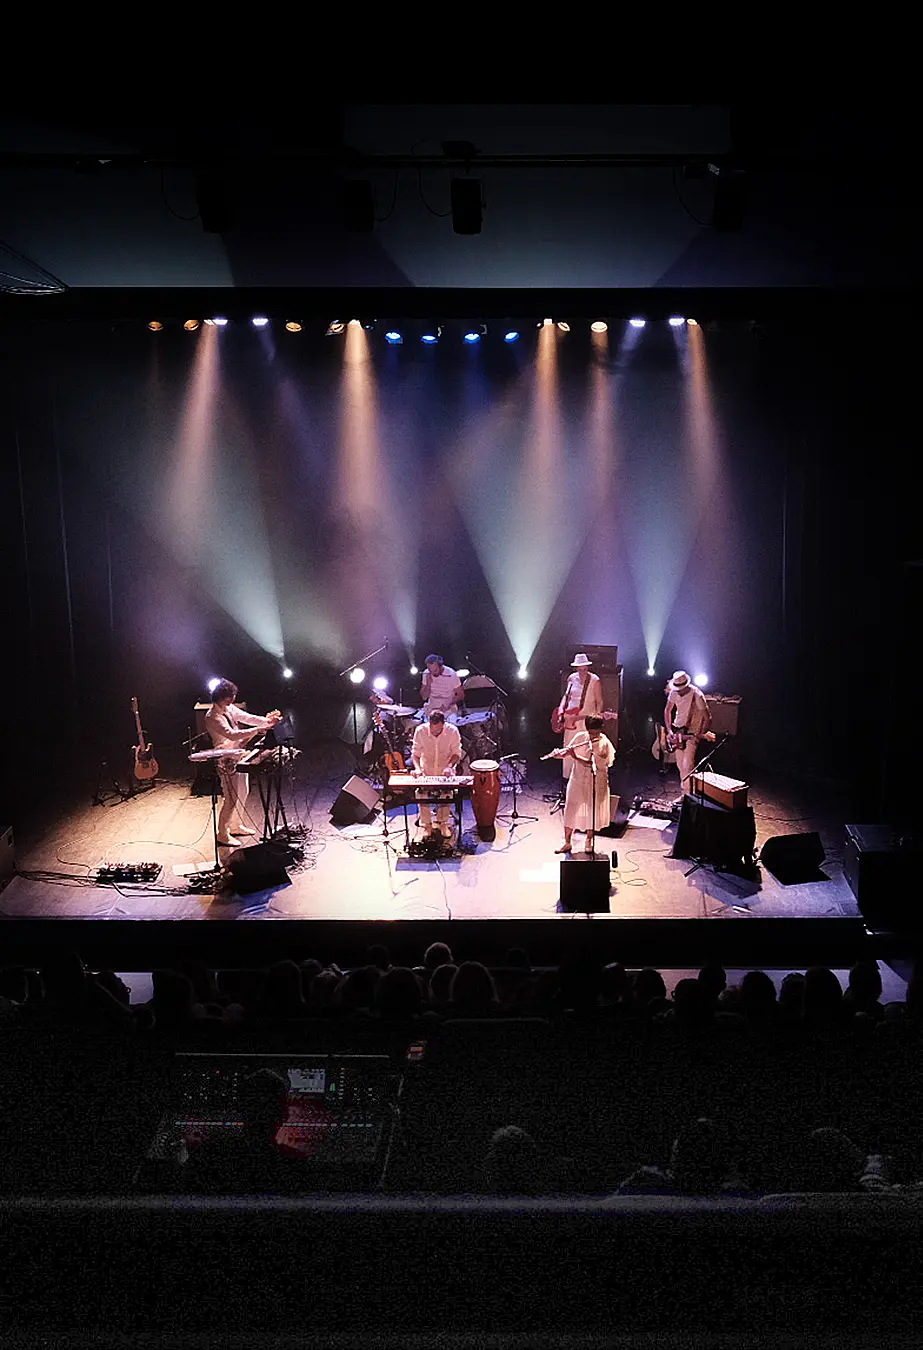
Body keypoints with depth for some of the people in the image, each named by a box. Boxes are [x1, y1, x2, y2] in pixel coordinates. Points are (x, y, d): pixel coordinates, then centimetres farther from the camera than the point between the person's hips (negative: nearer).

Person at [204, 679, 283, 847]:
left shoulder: (230, 708, 5)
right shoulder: (212, 717, -22)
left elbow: (247, 718, 8)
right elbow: (232, 734, -32)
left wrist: (266, 721, -8)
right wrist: (258, 729, -34)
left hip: (239, 756, 9)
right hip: (227, 762, -9)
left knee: (243, 793, 19)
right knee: (231, 799, -5)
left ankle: (236, 826, 36)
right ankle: (222, 834, 9)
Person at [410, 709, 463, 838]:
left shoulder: (452, 731, -16)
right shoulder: (420, 731, -15)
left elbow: (456, 753, -6)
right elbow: (415, 753, -6)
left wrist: (449, 766, -24)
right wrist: (417, 768, -24)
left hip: (445, 771, 0)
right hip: (426, 770, 0)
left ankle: (442, 822, 9)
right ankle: (427, 824, 5)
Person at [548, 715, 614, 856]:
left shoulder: (605, 743, -13)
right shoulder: (579, 737, -4)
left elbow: (594, 763, -21)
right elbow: (565, 752, 0)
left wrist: (576, 757, -29)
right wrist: (558, 754, -23)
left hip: (596, 784, -2)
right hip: (578, 780, 2)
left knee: (592, 812, 8)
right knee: (570, 811, 4)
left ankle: (589, 842, 29)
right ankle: (567, 843, 17)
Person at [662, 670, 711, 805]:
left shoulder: (696, 695, -25)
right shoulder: (674, 692, -8)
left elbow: (707, 718, -18)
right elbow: (667, 710, 8)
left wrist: (700, 735, -22)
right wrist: (669, 731, 2)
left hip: (692, 733, -6)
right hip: (678, 731, 6)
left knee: (687, 765, -12)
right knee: (680, 764, 14)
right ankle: (684, 788, 33)